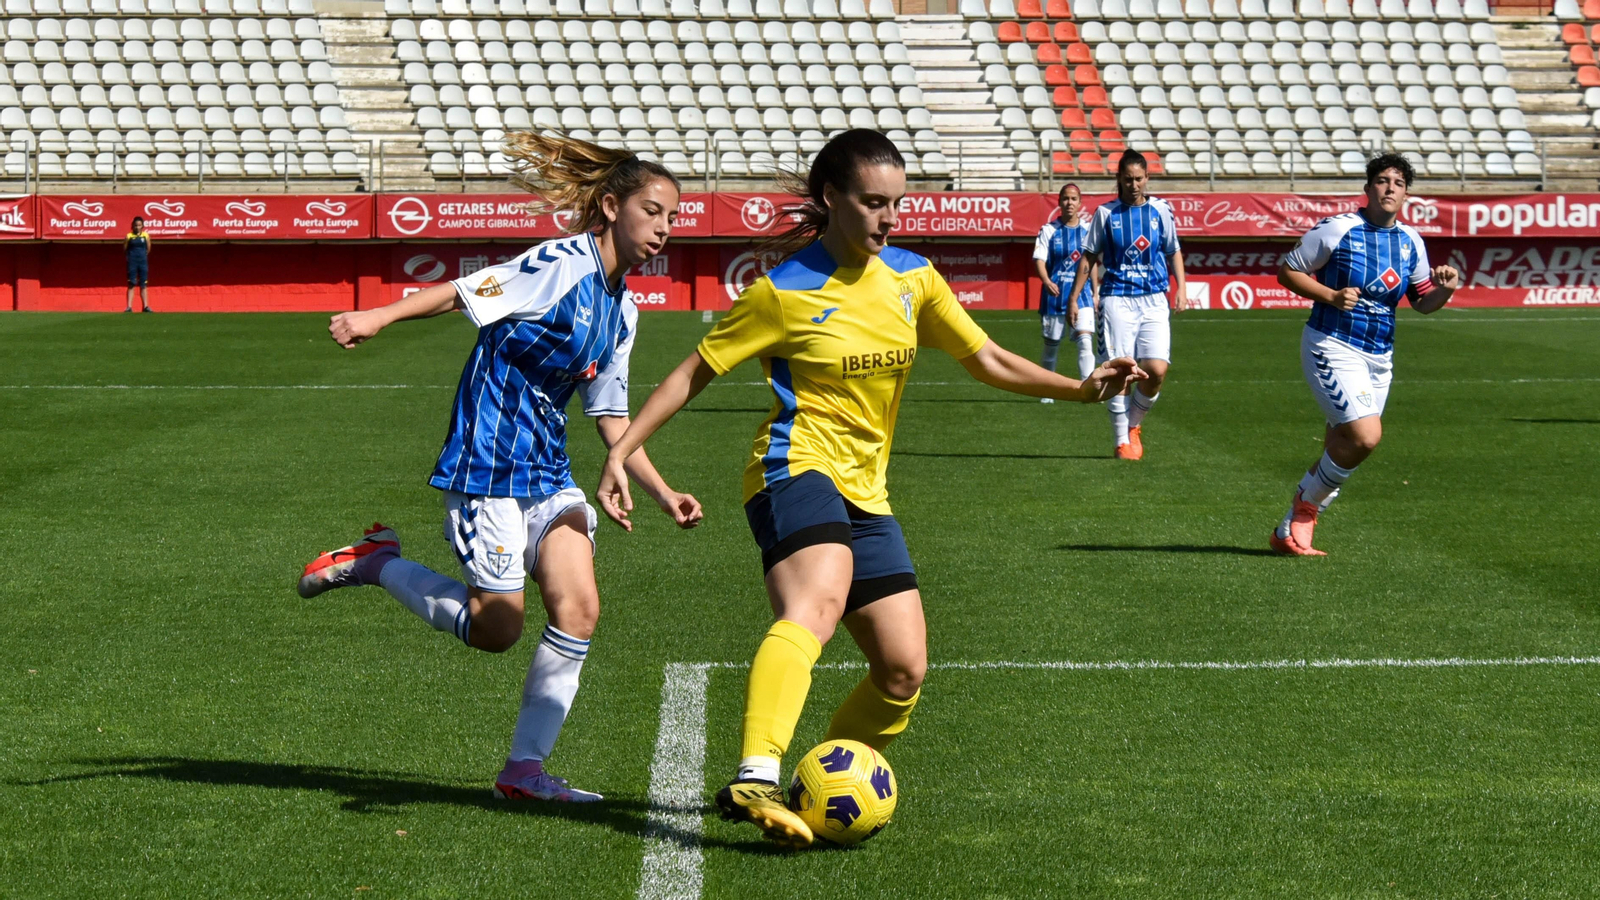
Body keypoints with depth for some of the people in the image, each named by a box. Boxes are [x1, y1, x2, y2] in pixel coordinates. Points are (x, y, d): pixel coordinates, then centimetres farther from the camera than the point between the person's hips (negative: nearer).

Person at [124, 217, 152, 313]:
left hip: (143, 262, 2)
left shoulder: (146, 235, 4)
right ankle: (129, 307, -3)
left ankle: (145, 306, 8)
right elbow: (124, 250, 4)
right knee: (131, 284, -2)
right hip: (132, 262, -2)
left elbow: (148, 249, 11)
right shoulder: (129, 236, -1)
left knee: (144, 285, 5)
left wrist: (143, 255, 9)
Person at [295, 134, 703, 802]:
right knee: (497, 629, -5)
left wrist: (662, 493, 12)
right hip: (488, 464, -8)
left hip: (546, 467, 8)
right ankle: (374, 563, 16)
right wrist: (377, 318, -22)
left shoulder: (622, 310, 13)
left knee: (579, 607, -7)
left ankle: (524, 767, 1)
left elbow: (610, 416, 18)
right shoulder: (563, 264, -12)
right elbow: (467, 291, -14)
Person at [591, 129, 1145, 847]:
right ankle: (755, 781, -52)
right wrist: (621, 451, -6)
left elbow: (988, 361, 15)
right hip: (798, 467, -7)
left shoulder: (912, 278, 10)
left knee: (904, 670, 0)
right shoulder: (785, 291, -6)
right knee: (817, 604, -36)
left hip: (865, 493, 7)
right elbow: (695, 372, -1)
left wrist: (1080, 388, 2)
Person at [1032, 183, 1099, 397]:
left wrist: (1095, 294, 15)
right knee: (1051, 345, 7)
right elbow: (1039, 259, -9)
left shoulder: (1087, 231, 7)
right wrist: (1046, 281, -28)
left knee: (1085, 341, -15)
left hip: (1081, 294, 1)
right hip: (1055, 293, -1)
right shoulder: (1049, 230, 0)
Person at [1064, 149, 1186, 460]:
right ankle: (1122, 441, 4)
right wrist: (1073, 298, 8)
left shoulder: (1160, 210, 7)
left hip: (1154, 301, 1)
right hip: (1117, 300, -1)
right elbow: (1089, 258, 10)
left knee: (1157, 370, -11)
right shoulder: (1106, 213, 4)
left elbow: (1174, 253, 17)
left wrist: (1181, 288, 4)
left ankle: (1134, 424, 14)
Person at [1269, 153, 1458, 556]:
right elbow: (1287, 270, -5)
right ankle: (1307, 504, 3)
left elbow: (1422, 302, 14)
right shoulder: (1338, 229, -10)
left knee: (1343, 446, 7)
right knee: (1365, 436, -21)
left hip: (1379, 356, 7)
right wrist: (1330, 296, -19)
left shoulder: (1411, 241, 7)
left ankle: (1290, 531, 21)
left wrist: (1443, 290, -8)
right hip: (1333, 348, -7)